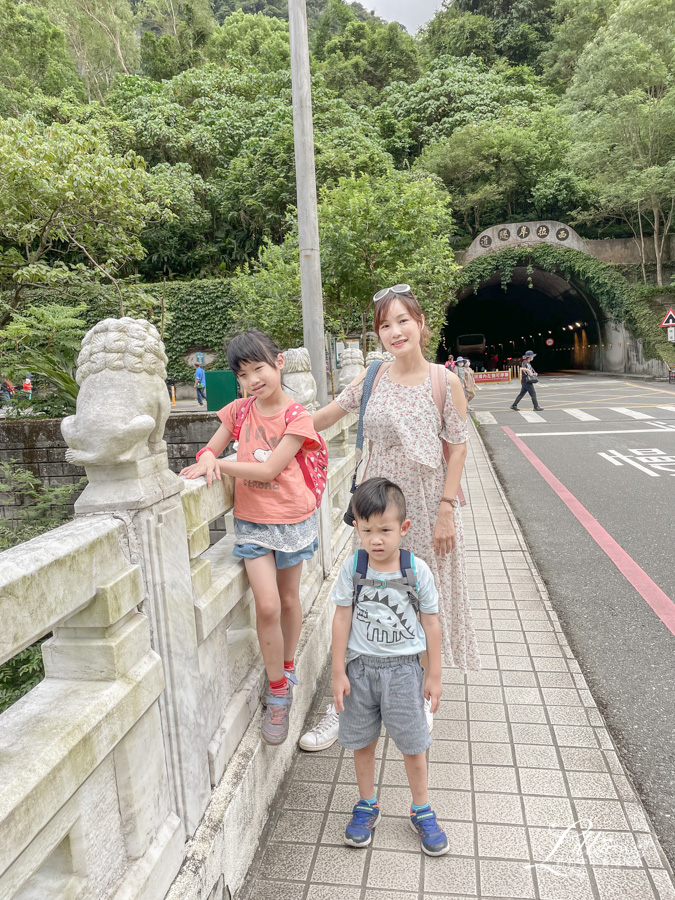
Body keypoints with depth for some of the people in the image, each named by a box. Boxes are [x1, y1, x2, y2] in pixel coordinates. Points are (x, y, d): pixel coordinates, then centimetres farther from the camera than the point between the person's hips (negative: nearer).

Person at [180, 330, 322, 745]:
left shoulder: (297, 417, -12)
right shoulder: (239, 410, 2)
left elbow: (269, 469, -19)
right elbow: (210, 448, 8)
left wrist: (217, 463, -18)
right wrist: (209, 459, -17)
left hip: (292, 519, -2)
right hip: (252, 521, 2)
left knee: (289, 599, 14)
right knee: (267, 606, -6)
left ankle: (289, 667, 41)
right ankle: (278, 694, 11)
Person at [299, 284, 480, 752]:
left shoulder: (445, 382, -7)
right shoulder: (371, 379, 0)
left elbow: (457, 449, -7)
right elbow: (321, 418, 8)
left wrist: (446, 510, -11)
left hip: (427, 505, -2)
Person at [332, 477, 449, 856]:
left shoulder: (417, 570, -13)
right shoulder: (352, 568, -11)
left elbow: (431, 623, -3)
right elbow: (342, 619, -4)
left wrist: (434, 675, 1)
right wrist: (339, 673, -3)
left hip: (403, 667, -1)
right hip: (361, 666, 1)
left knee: (413, 743, 11)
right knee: (363, 741, 16)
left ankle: (422, 810, 34)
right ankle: (367, 805, 38)